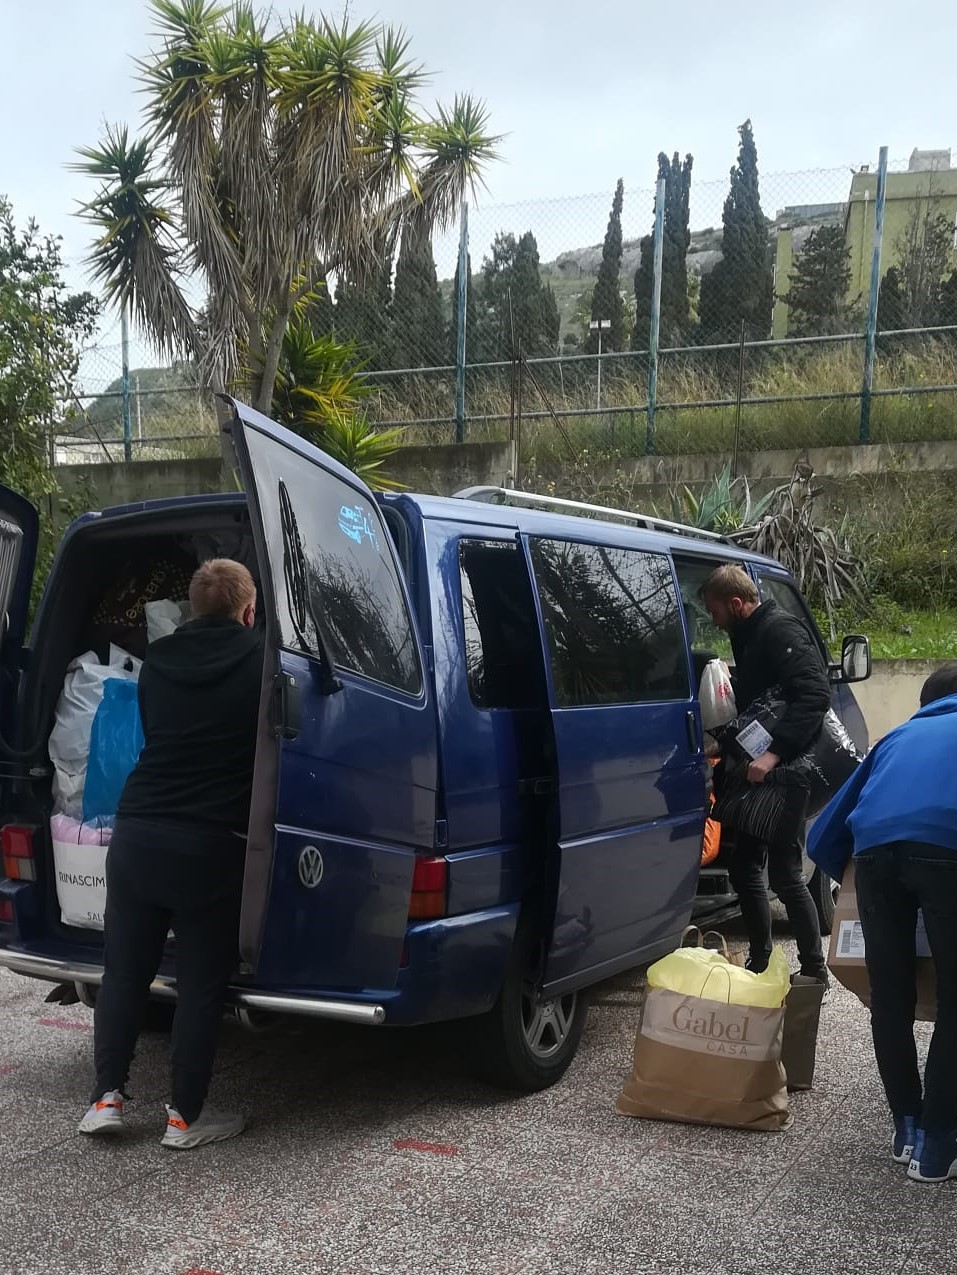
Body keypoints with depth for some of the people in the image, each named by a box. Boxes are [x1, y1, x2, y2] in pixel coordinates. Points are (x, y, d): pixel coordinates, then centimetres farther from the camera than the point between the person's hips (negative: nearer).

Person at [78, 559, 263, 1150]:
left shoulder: (157, 661, 9)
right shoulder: (261, 658, -5)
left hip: (137, 834, 4)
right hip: (212, 845, -4)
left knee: (124, 972, 17)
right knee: (202, 984, 7)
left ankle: (107, 1096, 21)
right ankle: (186, 1116, 15)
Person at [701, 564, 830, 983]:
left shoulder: (780, 631, -15)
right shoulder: (750, 637, 16)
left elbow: (815, 695, -28)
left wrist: (774, 754, -35)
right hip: (757, 774, 10)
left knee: (785, 877, -5)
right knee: (745, 870, 14)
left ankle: (814, 971, 9)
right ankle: (760, 964, 26)